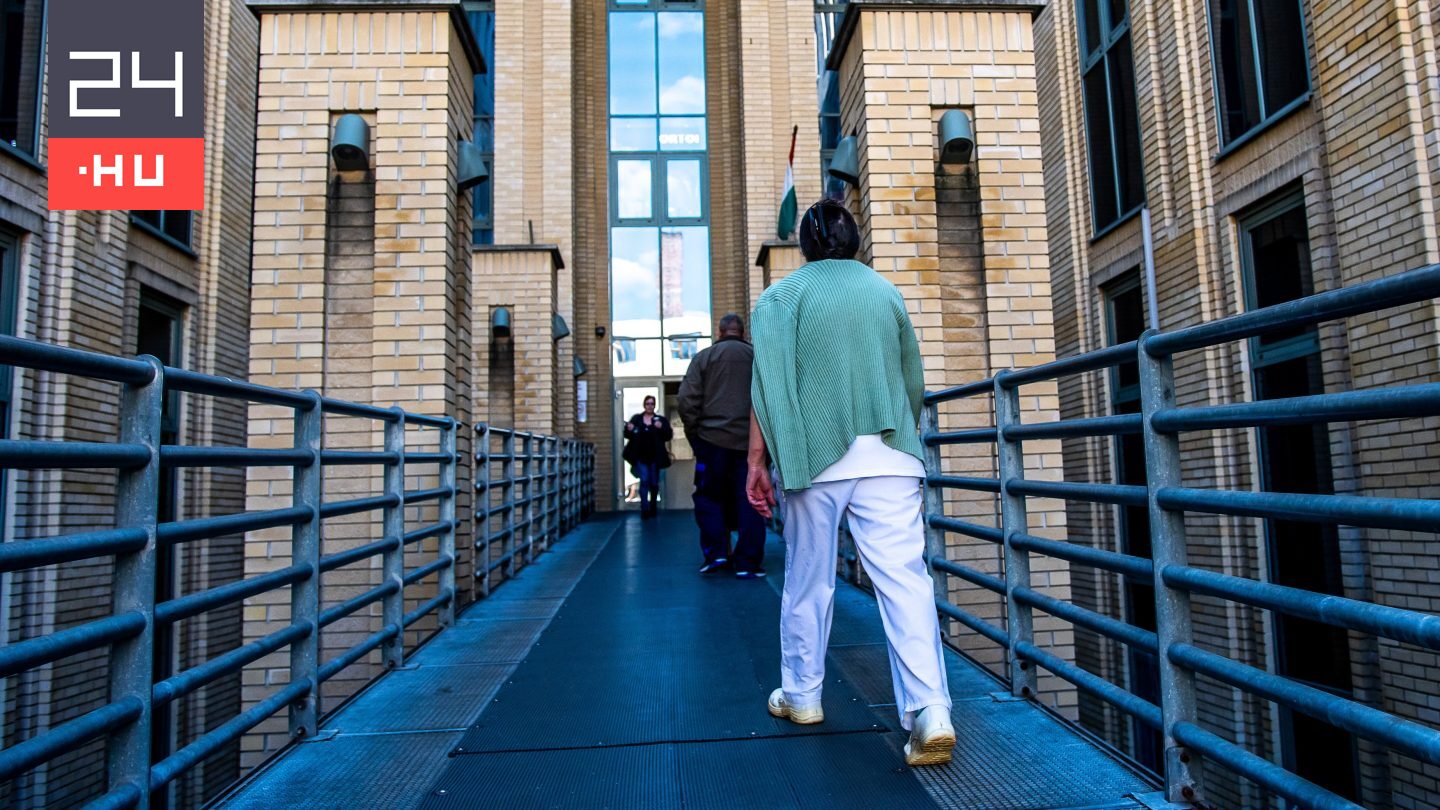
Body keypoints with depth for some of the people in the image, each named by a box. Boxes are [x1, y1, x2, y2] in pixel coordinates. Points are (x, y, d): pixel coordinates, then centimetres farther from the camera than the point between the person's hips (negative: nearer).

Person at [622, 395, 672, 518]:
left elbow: (669, 435, -4)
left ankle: (653, 508, 24)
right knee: (644, 481, -10)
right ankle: (645, 509, -9)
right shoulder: (636, 419, 6)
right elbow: (627, 435, 7)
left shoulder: (661, 420, 4)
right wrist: (629, 430, -14)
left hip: (654, 457, 1)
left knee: (654, 483, 9)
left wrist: (662, 428, -21)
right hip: (640, 457, -1)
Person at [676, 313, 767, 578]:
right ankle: (748, 563, 7)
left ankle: (716, 553, 5)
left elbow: (686, 402, -3)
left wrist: (695, 434, 8)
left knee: (710, 497, 13)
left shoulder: (704, 357, 2)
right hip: (751, 440, 1)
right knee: (749, 501, 6)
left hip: (713, 438, -1)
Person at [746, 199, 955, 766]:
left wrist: (757, 460, -5)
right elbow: (914, 383, 18)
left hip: (816, 458, -1)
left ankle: (801, 695, 26)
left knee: (807, 581, 12)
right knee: (905, 577, -2)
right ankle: (930, 711, -11)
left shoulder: (783, 295, 4)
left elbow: (768, 384, -7)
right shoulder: (887, 292, 14)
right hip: (890, 459, 2)